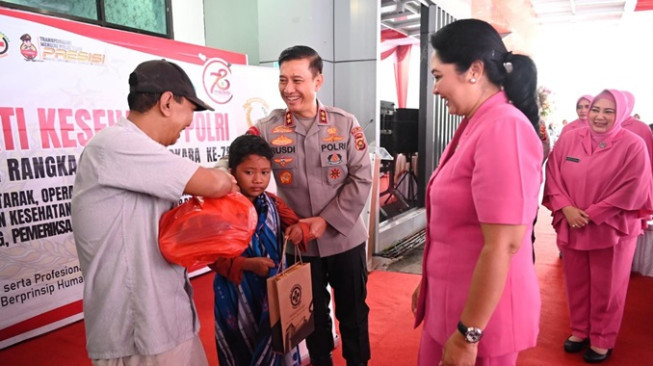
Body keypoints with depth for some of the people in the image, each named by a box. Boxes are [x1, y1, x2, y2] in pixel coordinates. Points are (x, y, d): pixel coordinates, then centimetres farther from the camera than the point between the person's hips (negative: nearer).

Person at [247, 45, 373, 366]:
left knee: (353, 311, 17)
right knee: (313, 313, 19)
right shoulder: (267, 129, -8)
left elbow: (361, 179, -9)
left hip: (345, 238, 0)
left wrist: (325, 220, -16)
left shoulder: (346, 124, -7)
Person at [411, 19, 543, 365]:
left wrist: (468, 333, -19)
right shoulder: (475, 125, 8)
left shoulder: (503, 128, -22)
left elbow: (502, 246, -25)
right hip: (451, 301, 8)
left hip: (481, 314, -8)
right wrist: (428, 283, 18)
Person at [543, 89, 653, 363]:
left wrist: (591, 215, -15)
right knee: (576, 282, 15)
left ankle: (602, 339, 29)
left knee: (605, 288, 11)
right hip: (571, 226, 3)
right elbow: (553, 176, -1)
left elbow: (631, 191, -13)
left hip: (612, 229, -3)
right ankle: (579, 331, 34)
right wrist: (566, 209, -14)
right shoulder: (568, 139, 0)